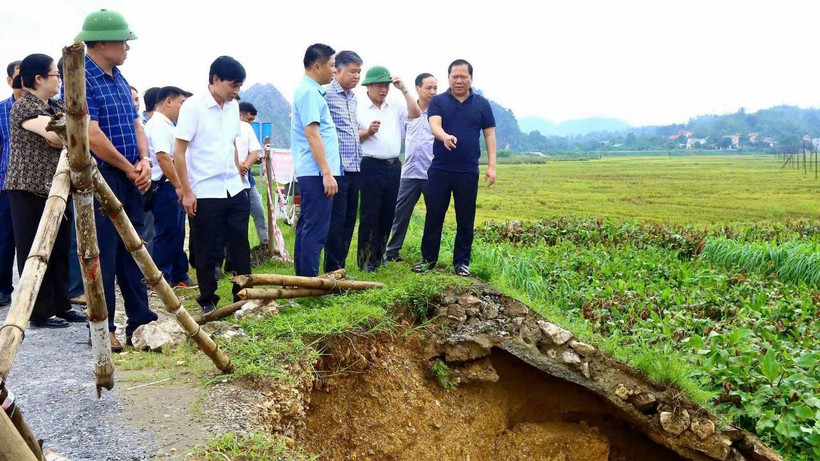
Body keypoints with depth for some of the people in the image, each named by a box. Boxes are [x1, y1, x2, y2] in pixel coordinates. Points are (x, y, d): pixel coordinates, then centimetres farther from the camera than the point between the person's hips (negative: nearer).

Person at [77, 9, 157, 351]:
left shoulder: (119, 78, 14)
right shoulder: (81, 79, -12)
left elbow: (135, 124, 15)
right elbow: (92, 135, -19)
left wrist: (144, 161, -2)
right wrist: (129, 168, -10)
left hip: (130, 179, 8)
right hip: (100, 178, -8)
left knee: (133, 249, 11)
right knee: (104, 253, -2)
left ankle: (141, 322, 18)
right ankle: (103, 328, 8)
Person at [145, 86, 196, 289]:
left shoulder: (166, 125, 19)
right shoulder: (158, 125, -13)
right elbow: (163, 157, -22)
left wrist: (180, 186, 19)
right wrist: (179, 186, -21)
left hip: (174, 188, 10)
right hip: (165, 187, -10)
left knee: (177, 234, 14)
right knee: (166, 234, -4)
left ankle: (179, 276, 22)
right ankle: (161, 279, 3)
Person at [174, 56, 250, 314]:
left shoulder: (233, 106, 9)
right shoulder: (193, 106, -10)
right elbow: (178, 152, -10)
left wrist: (238, 176, 14)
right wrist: (186, 192, -13)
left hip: (234, 189, 6)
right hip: (204, 193, -6)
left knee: (240, 245, 9)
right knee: (207, 252, 5)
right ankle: (207, 301, 18)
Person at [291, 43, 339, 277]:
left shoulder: (307, 90, 17)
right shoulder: (310, 92, -14)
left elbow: (293, 117, 32)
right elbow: (312, 134, -20)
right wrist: (327, 173, -22)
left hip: (309, 172, 11)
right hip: (316, 173, -11)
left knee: (306, 228, 14)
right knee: (315, 231, -7)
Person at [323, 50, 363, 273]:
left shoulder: (352, 97, 17)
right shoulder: (327, 94, -9)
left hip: (354, 168, 8)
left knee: (349, 220, 11)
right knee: (337, 220, -4)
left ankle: (340, 267, 20)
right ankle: (333, 271, 5)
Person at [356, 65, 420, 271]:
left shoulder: (395, 107, 12)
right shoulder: (359, 107, -2)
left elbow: (415, 113, 0)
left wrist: (404, 89, -2)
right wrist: (368, 132, -19)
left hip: (393, 166, 6)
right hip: (371, 166, -5)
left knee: (387, 214, 10)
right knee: (369, 214, -3)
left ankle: (378, 256, 22)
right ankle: (365, 260, 5)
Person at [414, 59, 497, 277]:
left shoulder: (481, 104, 6)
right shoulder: (438, 101, 2)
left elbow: (489, 134, 6)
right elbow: (434, 125, -15)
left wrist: (492, 165, -2)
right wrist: (445, 136, -38)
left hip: (468, 172, 1)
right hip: (439, 170, 0)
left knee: (465, 219, 6)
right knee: (434, 216, 6)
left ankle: (462, 261, 18)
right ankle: (428, 258, 19)